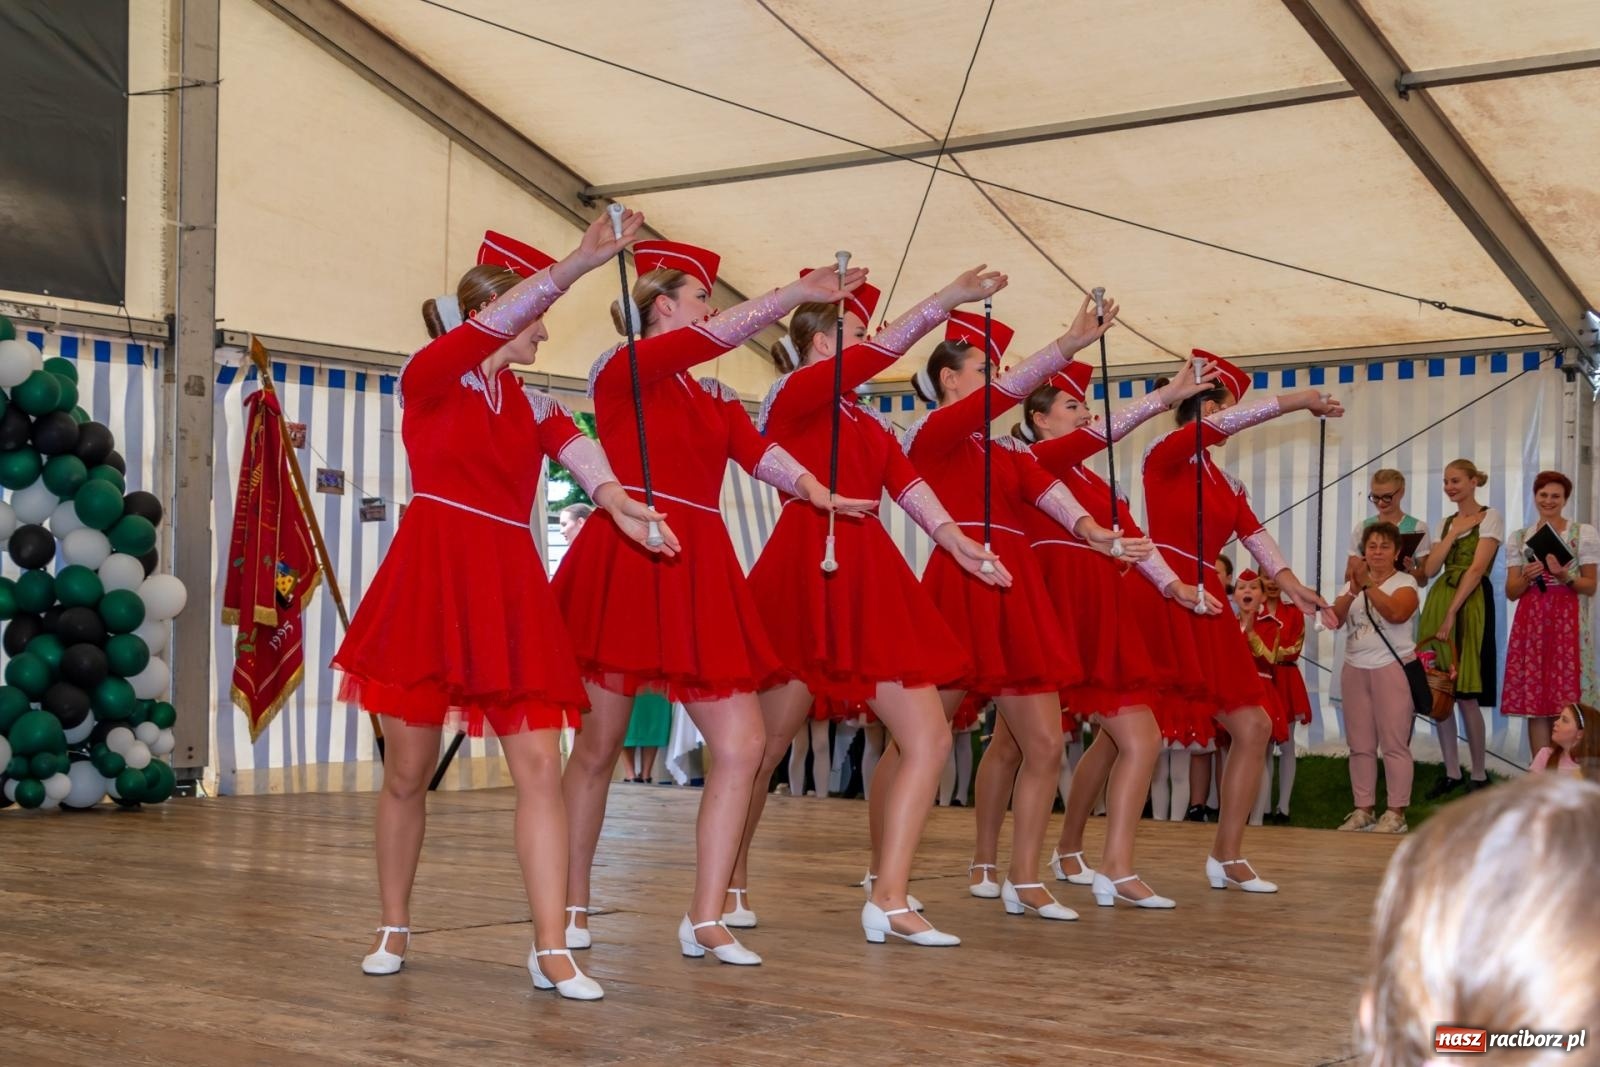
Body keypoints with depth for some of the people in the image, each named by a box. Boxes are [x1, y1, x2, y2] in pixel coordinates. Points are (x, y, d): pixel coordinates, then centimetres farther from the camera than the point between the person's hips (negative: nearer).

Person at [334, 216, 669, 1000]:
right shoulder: (430, 376, 1)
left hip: (511, 587, 5)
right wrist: (581, 262, -26)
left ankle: (550, 949, -3)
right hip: (429, 578, -4)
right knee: (407, 772, 4)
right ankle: (394, 930, 22)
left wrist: (616, 499, -27)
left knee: (540, 767, -5)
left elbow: (579, 450, -5)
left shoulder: (535, 407, 16)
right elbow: (496, 320, -16)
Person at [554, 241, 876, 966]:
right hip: (627, 559, -6)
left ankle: (705, 919, 2)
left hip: (700, 570, 6)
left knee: (742, 745, -4)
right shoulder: (620, 367, 1)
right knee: (599, 744, 3)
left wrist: (815, 491, -18)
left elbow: (760, 452, 1)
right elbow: (717, 335, -14)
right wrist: (797, 293, -18)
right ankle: (573, 906, 19)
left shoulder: (716, 398, 19)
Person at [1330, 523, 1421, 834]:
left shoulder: (1405, 583, -1)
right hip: (1355, 669, 5)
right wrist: (1353, 590, -15)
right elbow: (1335, 620, -1)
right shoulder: (1354, 583, 14)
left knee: (1394, 744, -6)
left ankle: (1396, 813, -4)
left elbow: (1396, 613, -22)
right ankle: (1363, 809, 11)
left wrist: (1368, 584, -23)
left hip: (1392, 668, -5)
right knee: (1360, 745, 6)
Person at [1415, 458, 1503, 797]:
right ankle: (1452, 772, 11)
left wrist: (1452, 612, -17)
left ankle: (1479, 774, 5)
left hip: (1470, 604, -6)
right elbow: (1430, 570, 7)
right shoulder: (1447, 522, 18)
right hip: (1438, 602, 6)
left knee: (1466, 696, -7)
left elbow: (1477, 569, -11)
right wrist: (1453, 533, -1)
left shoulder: (1490, 518, -1)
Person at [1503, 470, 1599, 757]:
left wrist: (1565, 577, -16)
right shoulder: (1519, 538, 11)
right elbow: (1511, 593, 9)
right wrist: (1527, 577, -12)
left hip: (1569, 622, -2)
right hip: (1531, 622, 3)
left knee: (1569, 703, -7)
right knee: (1534, 701, -1)